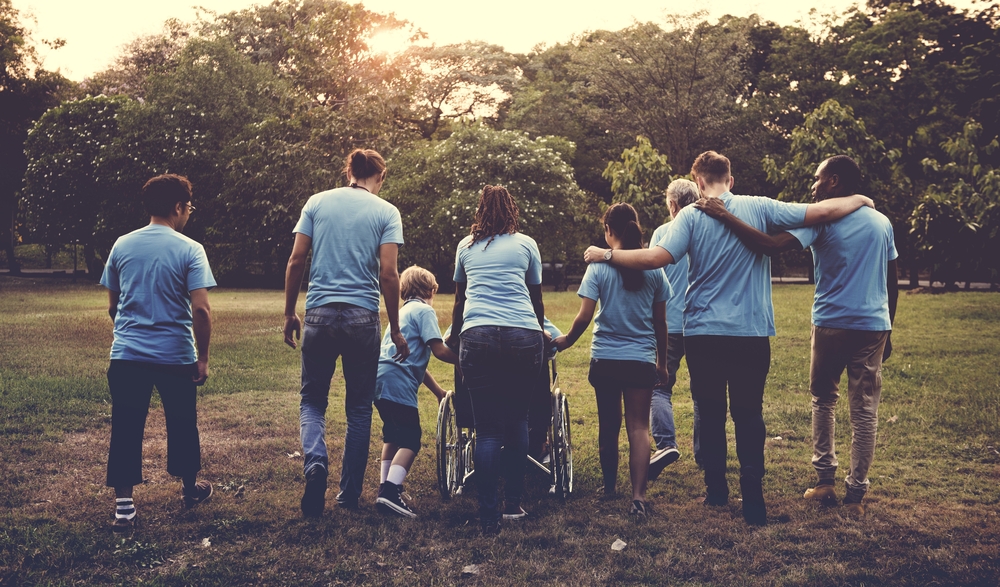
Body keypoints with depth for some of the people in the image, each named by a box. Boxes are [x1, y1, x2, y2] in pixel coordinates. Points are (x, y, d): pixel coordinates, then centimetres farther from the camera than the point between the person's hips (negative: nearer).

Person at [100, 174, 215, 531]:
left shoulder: (122, 246, 4)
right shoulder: (189, 250, -8)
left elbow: (112, 306, 12)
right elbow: (201, 310, -15)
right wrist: (203, 358, -6)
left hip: (126, 356, 2)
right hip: (176, 355, -2)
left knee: (126, 430, 6)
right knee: (182, 425, 16)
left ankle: (123, 505, 3)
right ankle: (190, 489, 34)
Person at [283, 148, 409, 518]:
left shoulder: (317, 202, 6)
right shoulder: (386, 212, 1)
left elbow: (296, 260, 2)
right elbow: (388, 273, -6)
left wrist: (289, 313, 11)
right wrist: (395, 330, 0)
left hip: (319, 314, 1)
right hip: (363, 318, -1)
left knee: (312, 400, 15)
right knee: (359, 407, 12)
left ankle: (315, 461, -13)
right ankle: (349, 495, 17)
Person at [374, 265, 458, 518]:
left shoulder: (403, 311, 28)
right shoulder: (424, 310, 0)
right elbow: (438, 350, -14)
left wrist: (439, 391, 30)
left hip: (380, 380, 9)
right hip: (398, 383, -9)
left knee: (393, 435, 24)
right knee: (410, 441, -8)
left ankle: (386, 487, 29)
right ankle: (390, 492, -21)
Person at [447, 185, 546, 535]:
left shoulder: (466, 246, 21)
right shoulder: (526, 244, 17)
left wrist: (454, 339, 47)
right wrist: (540, 336, 42)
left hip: (478, 338, 0)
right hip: (524, 337, 0)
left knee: (488, 430, 1)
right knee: (518, 420, 14)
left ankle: (489, 518, -3)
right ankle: (514, 504, 15)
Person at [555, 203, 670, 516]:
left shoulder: (599, 266, -7)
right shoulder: (653, 268, 0)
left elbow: (584, 317, -10)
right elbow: (660, 322, 5)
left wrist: (566, 340, 9)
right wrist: (662, 361, 16)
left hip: (605, 358, 0)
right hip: (642, 359, 0)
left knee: (608, 424, 14)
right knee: (638, 426, 2)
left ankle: (609, 485, 29)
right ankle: (638, 494, -9)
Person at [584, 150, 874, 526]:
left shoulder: (691, 216, -5)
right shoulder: (758, 207, -1)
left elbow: (657, 258, -16)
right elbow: (821, 212, 0)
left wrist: (606, 255, -6)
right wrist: (859, 200, 18)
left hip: (703, 333, 0)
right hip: (752, 333, 1)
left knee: (710, 413, 13)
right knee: (749, 414, 8)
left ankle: (716, 491, 21)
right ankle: (752, 501, 6)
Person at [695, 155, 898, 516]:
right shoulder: (882, 223, 8)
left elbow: (770, 246, -23)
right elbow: (893, 284, 12)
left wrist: (726, 217, -19)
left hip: (832, 325, -3)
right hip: (874, 326, 3)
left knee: (823, 400, 17)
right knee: (865, 411, 7)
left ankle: (825, 480, 15)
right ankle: (856, 493, 9)